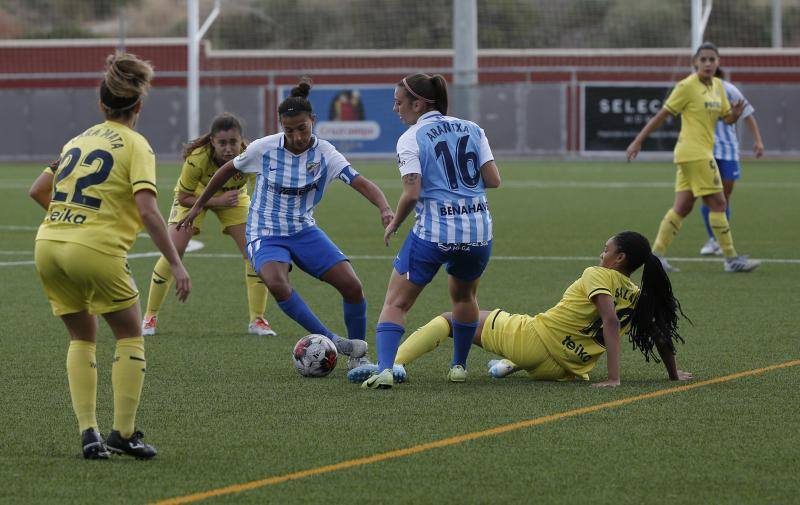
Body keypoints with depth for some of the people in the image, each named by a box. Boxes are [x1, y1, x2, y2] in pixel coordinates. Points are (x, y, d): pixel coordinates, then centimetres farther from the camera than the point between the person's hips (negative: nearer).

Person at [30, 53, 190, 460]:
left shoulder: (79, 140, 19)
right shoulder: (136, 146, 0)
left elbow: (37, 191, 23)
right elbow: (147, 210, -12)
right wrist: (175, 264, -13)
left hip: (48, 245, 6)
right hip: (96, 251, -6)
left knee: (82, 338, 20)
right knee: (130, 337, 13)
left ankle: (88, 434, 8)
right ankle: (124, 434, 7)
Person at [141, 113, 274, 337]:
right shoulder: (197, 159, -38)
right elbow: (183, 198, -24)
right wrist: (217, 201, -35)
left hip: (233, 196, 2)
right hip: (195, 196, -2)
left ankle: (257, 320, 4)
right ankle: (150, 317, 6)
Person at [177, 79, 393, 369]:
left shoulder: (325, 154, -11)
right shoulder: (264, 149, -11)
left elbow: (361, 183, -22)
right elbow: (228, 170, 7)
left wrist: (384, 208, -42)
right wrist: (198, 206, 13)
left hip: (305, 231, 2)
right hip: (265, 234, -2)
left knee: (352, 285, -12)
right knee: (276, 283, -35)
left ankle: (358, 355, 11)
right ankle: (330, 342, -26)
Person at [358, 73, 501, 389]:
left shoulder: (411, 139, -5)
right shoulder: (472, 130, 8)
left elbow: (411, 193, -14)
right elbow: (493, 180, 3)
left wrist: (393, 225, 1)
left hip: (433, 232, -5)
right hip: (478, 230, 5)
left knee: (395, 303, 2)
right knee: (464, 295, 31)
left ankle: (384, 369, -15)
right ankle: (459, 366, 37)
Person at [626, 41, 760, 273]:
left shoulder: (717, 86, 12)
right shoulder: (687, 86, -11)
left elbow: (727, 118, 17)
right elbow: (661, 115, -9)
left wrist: (735, 114, -8)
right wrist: (638, 141, -10)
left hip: (702, 152, 8)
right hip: (694, 152, -8)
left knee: (683, 207, 7)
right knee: (717, 203, -6)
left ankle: (657, 254, 9)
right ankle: (732, 259, -2)